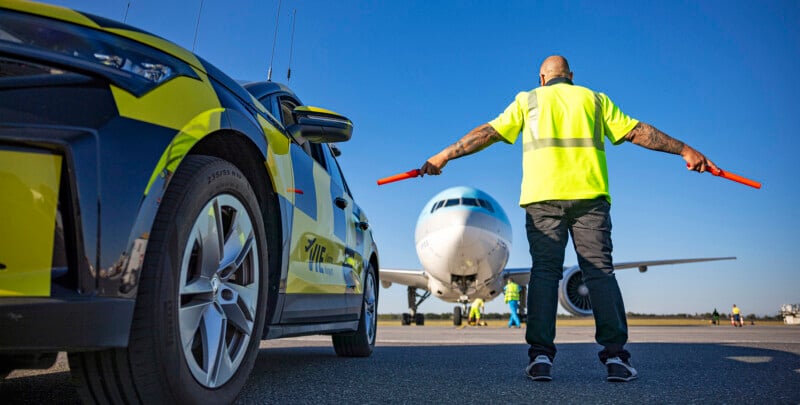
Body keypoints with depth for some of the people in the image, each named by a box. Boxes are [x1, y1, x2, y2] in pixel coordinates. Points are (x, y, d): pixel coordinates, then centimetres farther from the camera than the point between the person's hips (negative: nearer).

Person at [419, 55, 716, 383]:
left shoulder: (528, 100, 18)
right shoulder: (594, 99, 21)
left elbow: (488, 132, 10)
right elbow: (637, 132, 15)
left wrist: (444, 156, 13)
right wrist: (685, 151, 19)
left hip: (542, 197, 0)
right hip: (589, 195, 1)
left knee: (544, 271, -1)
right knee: (600, 271, 0)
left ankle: (541, 355, -8)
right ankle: (615, 356, -7)